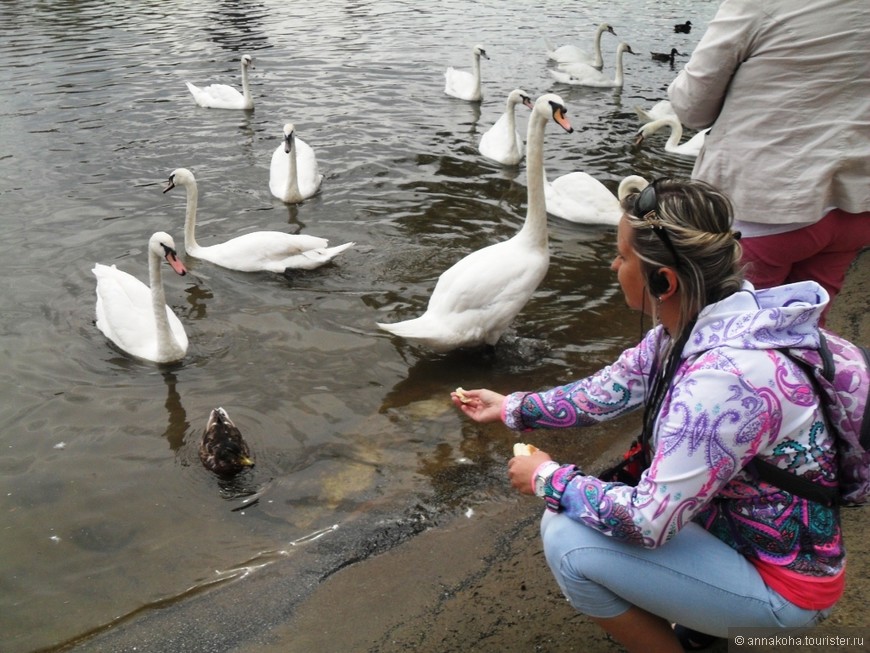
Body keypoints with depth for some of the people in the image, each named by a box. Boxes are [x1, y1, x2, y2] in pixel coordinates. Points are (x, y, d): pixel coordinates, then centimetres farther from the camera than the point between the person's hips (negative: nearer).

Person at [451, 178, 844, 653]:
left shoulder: (722, 379, -35)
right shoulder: (695, 323, -8)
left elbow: (646, 523, -29)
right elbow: (611, 389, 7)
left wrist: (548, 479, -14)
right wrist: (510, 407, 14)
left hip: (782, 584, -8)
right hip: (741, 527, 8)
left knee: (567, 539, -17)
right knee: (582, 499, 10)